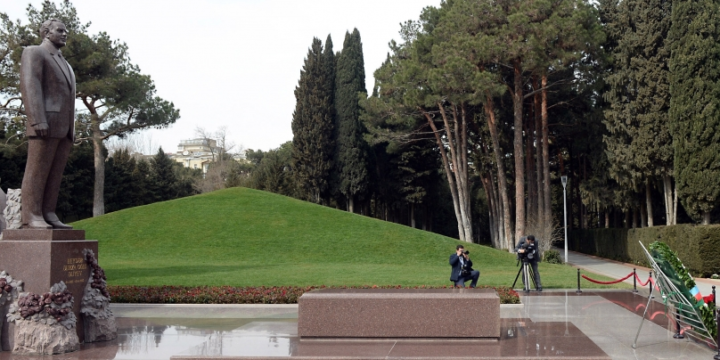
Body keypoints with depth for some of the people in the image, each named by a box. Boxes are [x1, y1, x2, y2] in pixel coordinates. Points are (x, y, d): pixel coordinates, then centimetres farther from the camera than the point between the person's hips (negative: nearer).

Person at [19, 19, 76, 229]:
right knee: (37, 171, -11)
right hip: (44, 125, -8)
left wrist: (71, 129, 18)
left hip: (62, 126, 9)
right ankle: (32, 218, -12)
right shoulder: (34, 53, -1)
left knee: (55, 173, 2)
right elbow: (30, 86, -14)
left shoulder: (63, 63, 27)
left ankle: (48, 216, 0)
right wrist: (38, 120, -25)